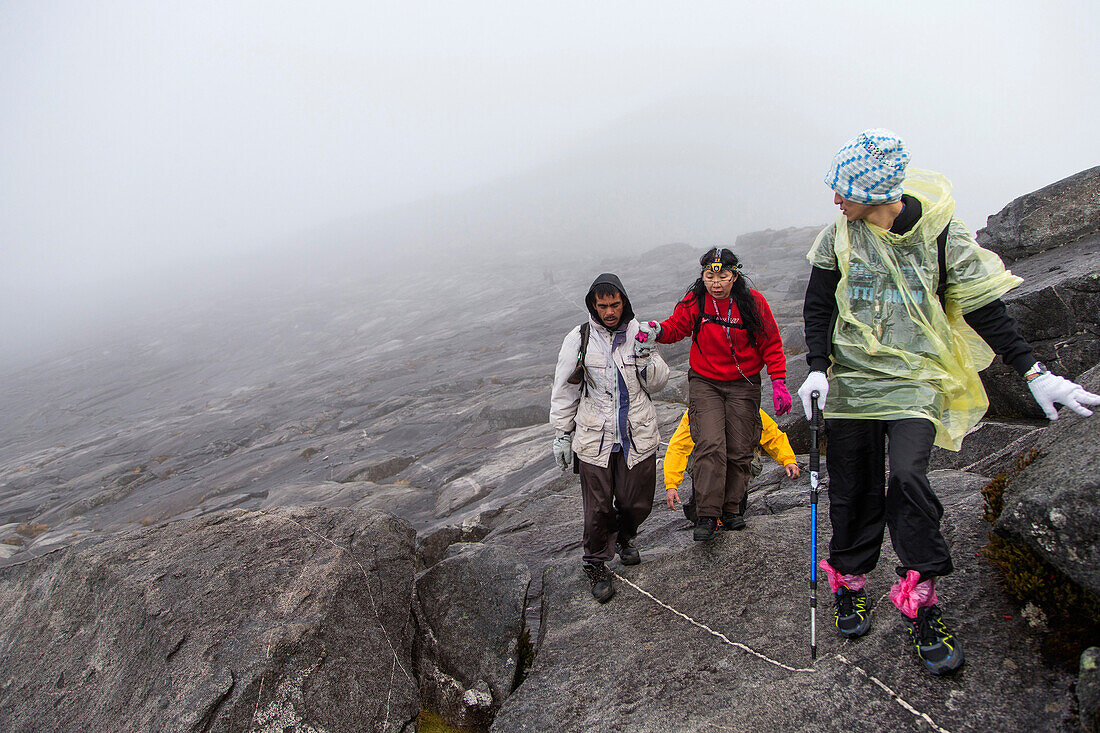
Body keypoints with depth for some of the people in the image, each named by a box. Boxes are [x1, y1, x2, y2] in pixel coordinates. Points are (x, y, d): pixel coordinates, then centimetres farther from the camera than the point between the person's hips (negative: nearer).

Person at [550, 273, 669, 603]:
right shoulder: (578, 340, -4)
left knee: (637, 502, 11)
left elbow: (658, 384, 5)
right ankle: (596, 565, 23)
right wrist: (562, 434, 4)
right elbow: (564, 392, 3)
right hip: (595, 439, -2)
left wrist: (648, 358, -14)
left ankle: (624, 537, 44)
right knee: (598, 508, 1)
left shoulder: (638, 334, 1)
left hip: (637, 436, 2)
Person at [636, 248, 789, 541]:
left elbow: (771, 345, -1)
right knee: (711, 445, -15)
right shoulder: (695, 301, -7)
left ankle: (731, 509, 18)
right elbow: (676, 326, 4)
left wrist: (778, 382, -7)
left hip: (743, 385, 1)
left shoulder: (753, 302, -8)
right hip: (705, 382, 0)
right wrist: (657, 332, -19)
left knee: (739, 450, 3)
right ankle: (707, 515, -11)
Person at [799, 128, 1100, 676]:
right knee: (853, 490, 5)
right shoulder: (839, 236, 0)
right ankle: (848, 584, 26)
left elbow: (984, 308, 1)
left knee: (907, 478, -20)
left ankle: (921, 606, -6)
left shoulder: (941, 233, -5)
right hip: (850, 380, 2)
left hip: (914, 380, -2)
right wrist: (817, 368, -6)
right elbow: (818, 307, 7)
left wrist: (1033, 372, -3)